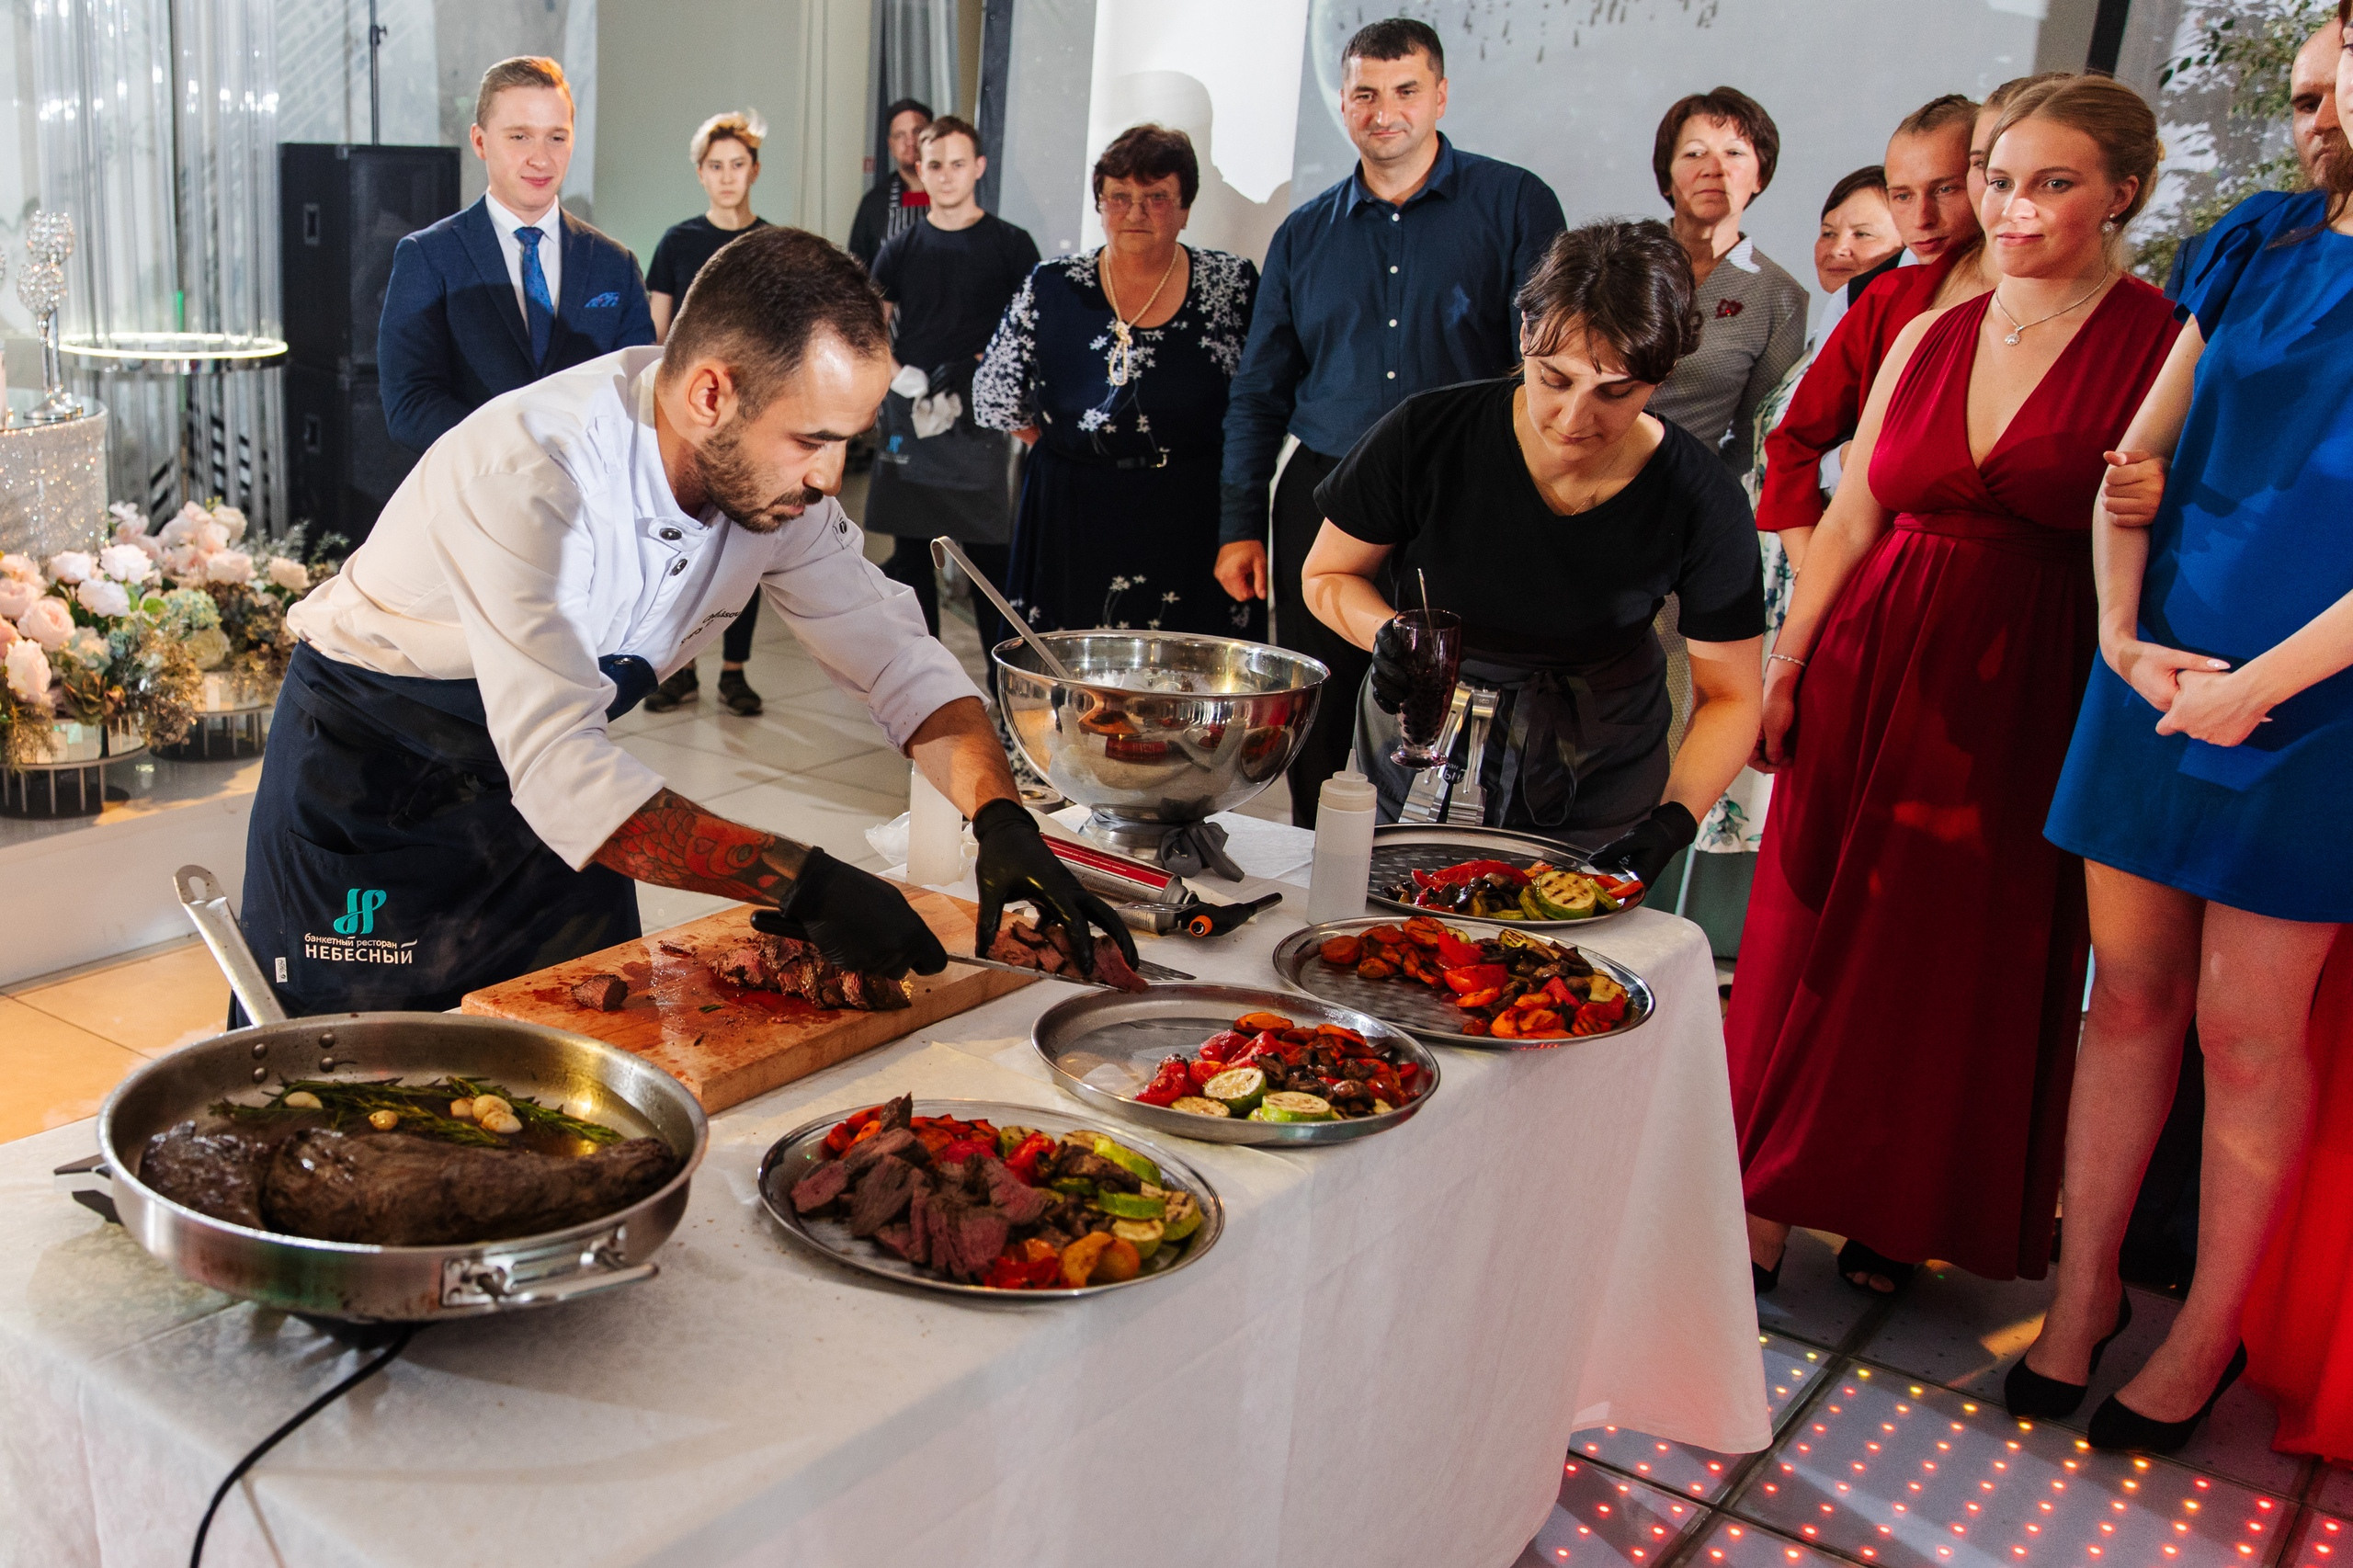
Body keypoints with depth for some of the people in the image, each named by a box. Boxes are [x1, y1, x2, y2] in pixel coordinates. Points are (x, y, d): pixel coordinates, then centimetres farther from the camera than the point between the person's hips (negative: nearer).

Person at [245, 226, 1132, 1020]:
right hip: (370, 777, -5)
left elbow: (893, 653, -8)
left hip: (555, 775, 6)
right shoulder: (530, 476, -35)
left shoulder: (769, 468, -15)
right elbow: (559, 772, -40)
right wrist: (802, 883, -45)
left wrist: (1001, 816, -25)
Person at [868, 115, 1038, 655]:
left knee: (989, 556, -3)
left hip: (979, 420, -3)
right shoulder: (901, 249, 11)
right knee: (910, 555, 8)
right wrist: (897, 376, -6)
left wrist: (979, 367, -12)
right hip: (909, 420, 3)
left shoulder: (1011, 245, 3)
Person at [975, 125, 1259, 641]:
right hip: (1072, 517, 1)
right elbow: (995, 398, 8)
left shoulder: (1232, 285, 0)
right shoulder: (1052, 287, 3)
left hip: (1192, 521, -1)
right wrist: (1075, 448, 9)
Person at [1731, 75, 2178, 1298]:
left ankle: (1903, 1210, 25)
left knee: (1965, 955, 6)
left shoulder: (2163, 346, -5)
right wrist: (1784, 668, 7)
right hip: (1871, 667, 4)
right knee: (1817, 931, 6)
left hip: (2023, 694, -4)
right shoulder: (1929, 337, 9)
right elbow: (1850, 517, 11)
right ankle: (1768, 1201, 18)